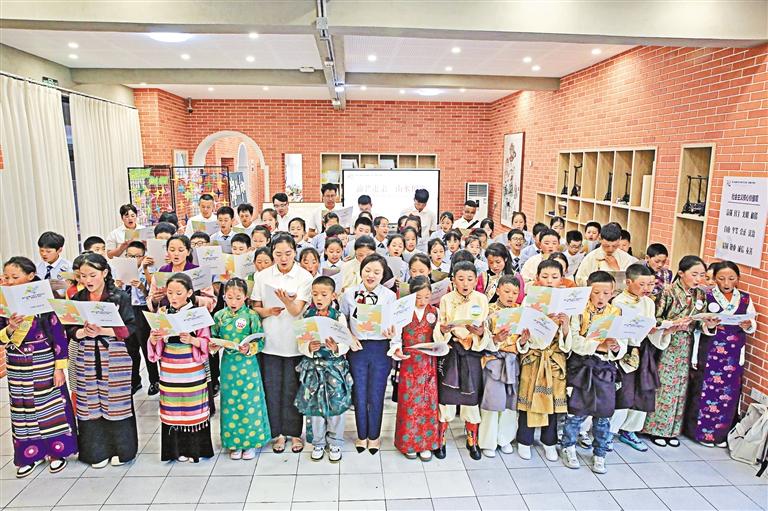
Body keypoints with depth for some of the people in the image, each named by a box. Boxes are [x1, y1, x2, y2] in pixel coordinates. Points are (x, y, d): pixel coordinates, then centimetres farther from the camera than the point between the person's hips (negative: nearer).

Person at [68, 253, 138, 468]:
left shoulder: (120, 297, -6)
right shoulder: (77, 299, 6)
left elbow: (130, 327, -8)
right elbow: (70, 330, 6)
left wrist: (102, 331, -19)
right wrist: (84, 332, -15)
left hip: (115, 358, -3)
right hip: (87, 359, 3)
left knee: (116, 402, 3)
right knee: (90, 403, 8)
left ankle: (120, 449, 19)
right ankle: (97, 450, 23)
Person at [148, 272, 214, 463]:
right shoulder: (162, 313, 4)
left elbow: (206, 342, -6)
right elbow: (156, 346, 7)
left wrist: (192, 340, -24)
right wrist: (154, 339, -15)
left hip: (192, 371, -3)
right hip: (169, 371, 3)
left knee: (193, 409, 4)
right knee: (173, 409, 8)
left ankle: (195, 448, 19)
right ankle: (177, 449, 24)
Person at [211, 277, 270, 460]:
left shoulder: (251, 315, -7)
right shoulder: (219, 316, 2)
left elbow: (261, 341, -7)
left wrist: (249, 349, -24)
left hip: (248, 364, -3)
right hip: (228, 364, 3)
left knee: (249, 402, 4)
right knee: (230, 402, 11)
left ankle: (250, 441, 21)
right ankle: (234, 442, 26)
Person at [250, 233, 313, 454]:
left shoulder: (304, 276, -6)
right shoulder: (262, 276, 2)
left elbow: (297, 311, -14)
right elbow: (255, 308, 6)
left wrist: (286, 300, -34)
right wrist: (268, 311, -15)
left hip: (294, 342, -2)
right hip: (270, 342, 2)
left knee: (292, 389, 7)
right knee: (272, 388, 9)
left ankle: (294, 433, 23)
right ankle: (278, 433, 25)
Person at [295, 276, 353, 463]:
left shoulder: (339, 317, -5)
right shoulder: (307, 317, -1)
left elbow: (346, 345, -6)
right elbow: (301, 344, -3)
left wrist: (336, 348, -27)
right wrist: (309, 347, -23)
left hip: (335, 366, -1)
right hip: (312, 366, 1)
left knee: (336, 405, 5)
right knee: (313, 405, 9)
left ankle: (335, 443, 25)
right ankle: (318, 443, 28)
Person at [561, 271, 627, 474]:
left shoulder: (617, 313, 4)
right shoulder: (579, 311, -5)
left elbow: (623, 345, 0)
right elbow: (574, 341, -15)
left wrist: (616, 347, -23)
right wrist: (599, 345, -26)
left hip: (606, 368, 3)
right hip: (581, 366, -2)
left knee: (603, 414, 8)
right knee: (577, 411, 3)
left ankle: (599, 454, 26)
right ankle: (568, 448, 25)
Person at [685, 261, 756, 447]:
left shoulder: (745, 299, 6)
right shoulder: (706, 296, -5)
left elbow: (753, 326, 10)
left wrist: (748, 325, -12)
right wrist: (709, 325, -27)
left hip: (734, 354, 3)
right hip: (709, 351, -3)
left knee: (729, 393, 7)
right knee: (706, 390, 0)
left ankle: (721, 433, 22)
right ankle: (701, 431, 15)